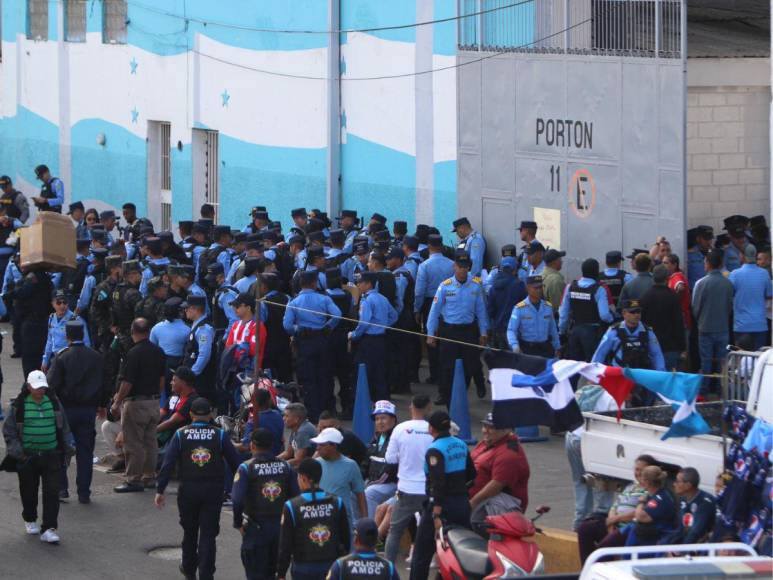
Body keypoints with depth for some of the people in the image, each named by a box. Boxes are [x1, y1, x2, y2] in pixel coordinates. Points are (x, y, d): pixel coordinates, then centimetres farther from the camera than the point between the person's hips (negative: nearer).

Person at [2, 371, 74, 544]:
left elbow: (64, 427, 15)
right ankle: (30, 520, 36)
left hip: (51, 456, 1)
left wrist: (68, 448, 11)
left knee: (52, 492, -7)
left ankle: (49, 529, -7)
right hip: (27, 457, -1)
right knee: (29, 491, 11)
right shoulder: (19, 406, -4)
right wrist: (16, 450, -9)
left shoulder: (53, 403, 5)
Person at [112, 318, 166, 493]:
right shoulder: (158, 352, 5)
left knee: (133, 443, -2)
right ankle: (149, 477, 20)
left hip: (136, 403, -7)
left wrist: (117, 403, -8)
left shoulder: (134, 353, -17)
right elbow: (162, 380, 12)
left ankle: (134, 480, 0)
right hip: (154, 403, 7)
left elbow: (127, 383, -17)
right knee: (150, 441, 14)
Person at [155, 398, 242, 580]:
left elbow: (168, 464, -8)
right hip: (213, 490, -1)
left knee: (189, 530, 20)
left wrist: (160, 490, -5)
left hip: (188, 490, 1)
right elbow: (235, 463, -2)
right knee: (208, 534, 2)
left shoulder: (181, 435, -3)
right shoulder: (220, 435, -3)